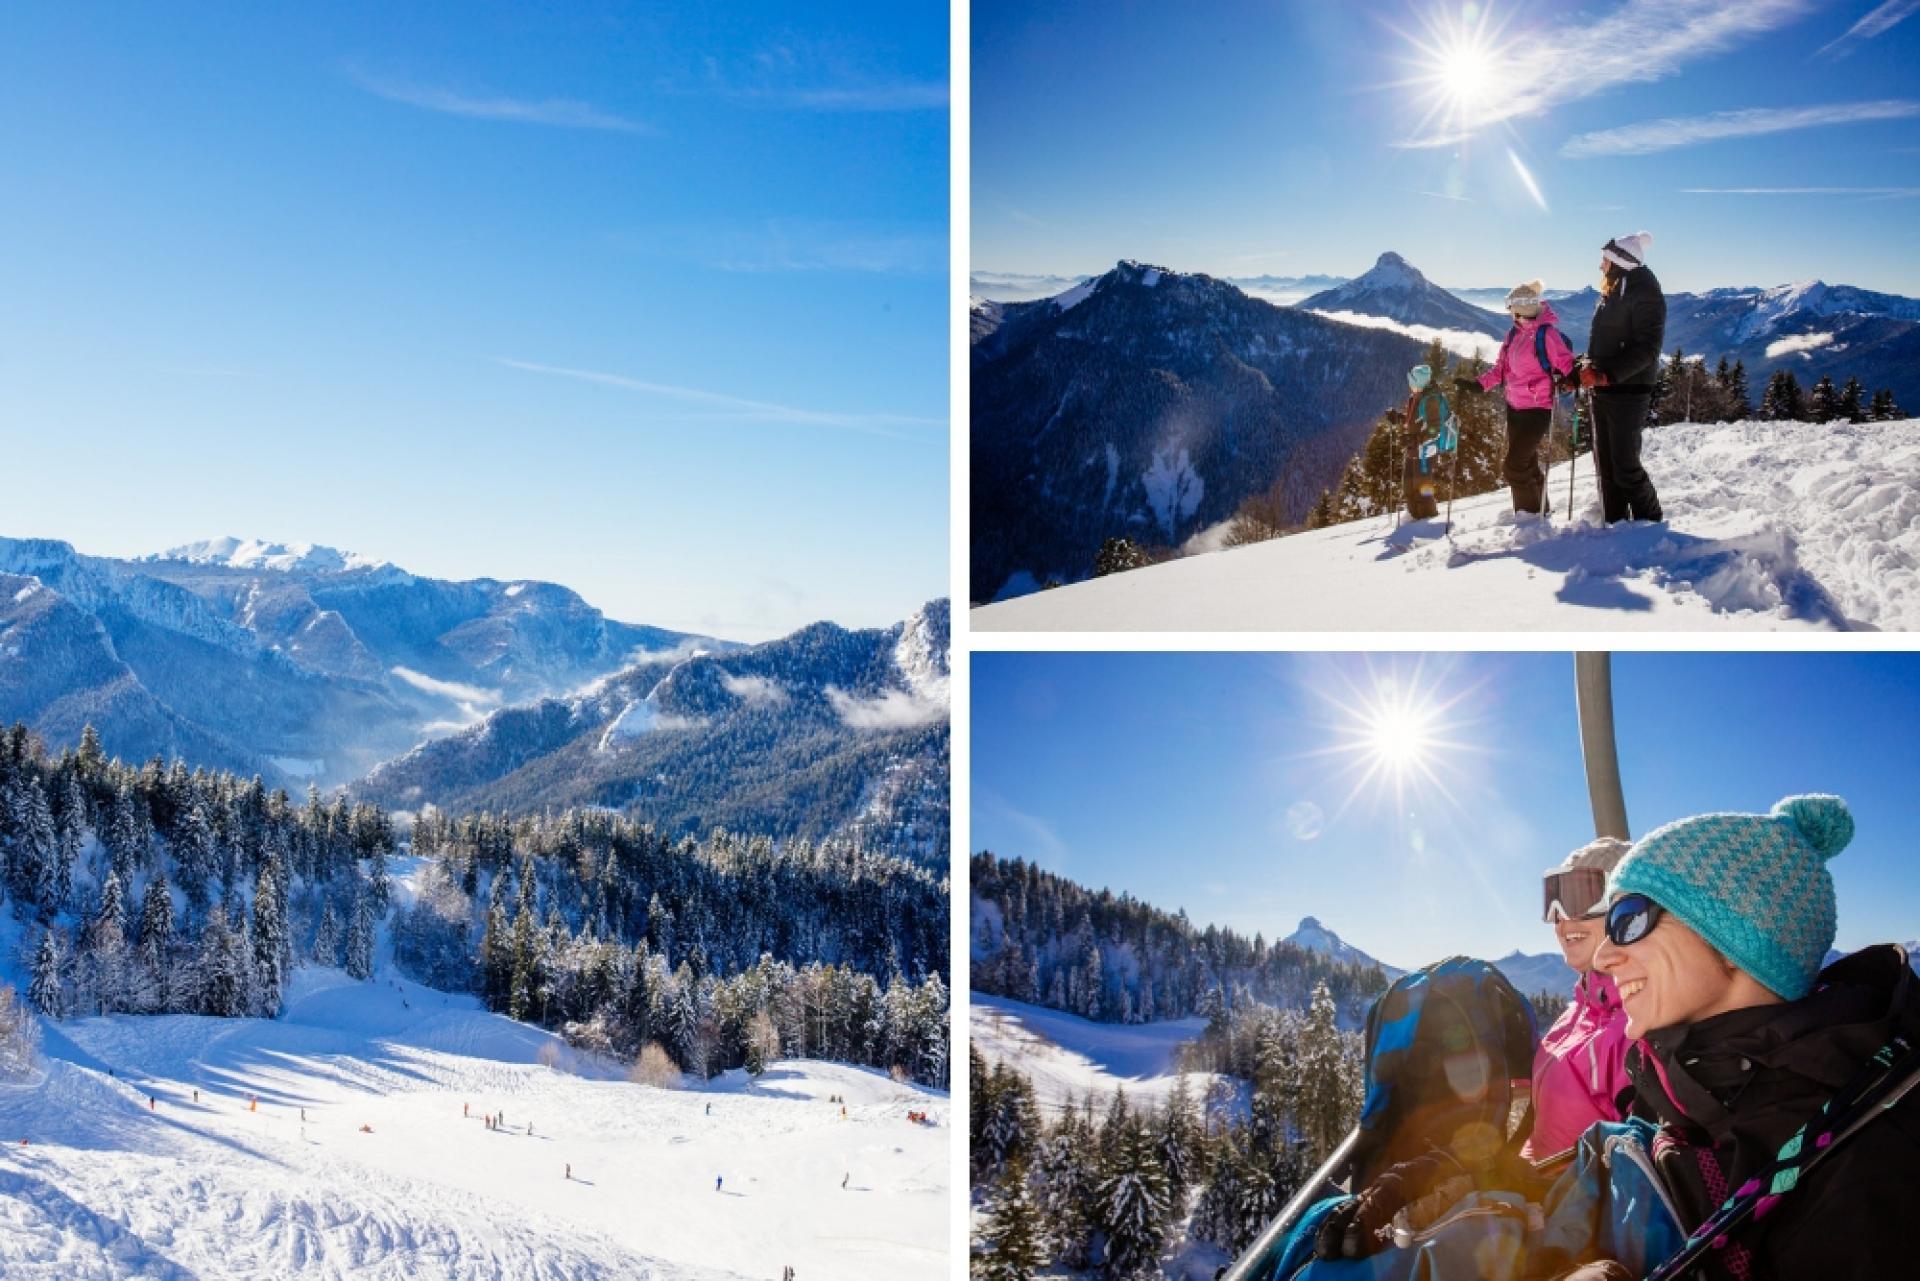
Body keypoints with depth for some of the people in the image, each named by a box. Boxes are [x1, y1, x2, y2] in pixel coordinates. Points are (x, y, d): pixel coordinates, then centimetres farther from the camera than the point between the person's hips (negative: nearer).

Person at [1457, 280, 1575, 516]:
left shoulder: (1547, 333, -13)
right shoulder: (1514, 334, 8)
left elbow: (1565, 362, -17)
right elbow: (1501, 369, 14)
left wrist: (1570, 378, -37)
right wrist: (1477, 385, 5)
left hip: (1538, 409, -7)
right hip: (1515, 407, 7)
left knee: (1514, 468, -11)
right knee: (1527, 465, 16)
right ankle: (1539, 514, 29)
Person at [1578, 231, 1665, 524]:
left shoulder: (1645, 294, -10)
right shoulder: (1610, 293, 15)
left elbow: (1647, 349, -18)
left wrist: (1608, 374, -25)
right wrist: (1587, 369, 5)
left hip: (1628, 392, -8)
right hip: (1602, 390, 8)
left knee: (1625, 466, -7)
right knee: (1605, 463, 9)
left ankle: (1650, 522, 8)